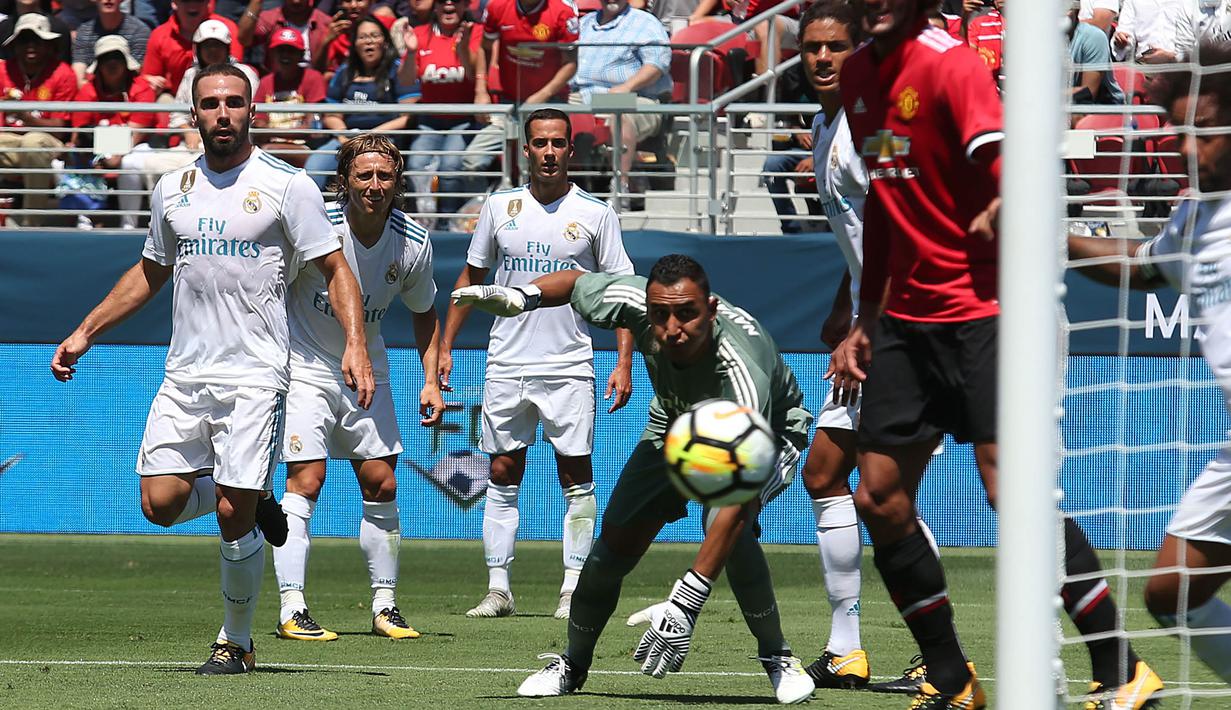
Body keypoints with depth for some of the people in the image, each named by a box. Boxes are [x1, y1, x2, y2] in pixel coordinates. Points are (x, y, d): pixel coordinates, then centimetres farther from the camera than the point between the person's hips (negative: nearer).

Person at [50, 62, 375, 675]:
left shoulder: (286, 185, -3)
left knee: (233, 517, -8)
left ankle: (237, 641, 9)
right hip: (185, 373, 5)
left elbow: (336, 270, -2)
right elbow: (149, 274, 25)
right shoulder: (173, 188, 11)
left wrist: (355, 345, -16)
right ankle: (255, 498, 24)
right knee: (160, 504, -5)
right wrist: (84, 333, 21)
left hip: (254, 375, -5)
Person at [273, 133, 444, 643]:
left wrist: (431, 382, 4)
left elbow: (424, 312, 10)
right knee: (305, 483, -13)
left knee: (381, 486, 3)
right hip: (306, 366, -4)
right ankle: (292, 610, -13)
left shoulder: (413, 243, -8)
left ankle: (384, 605, 15)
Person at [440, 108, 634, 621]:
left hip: (568, 366, -2)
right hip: (506, 365, 2)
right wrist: (445, 345, 10)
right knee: (502, 476, 2)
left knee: (576, 477, -4)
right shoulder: (500, 207, 7)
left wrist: (624, 360, -6)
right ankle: (498, 589, 5)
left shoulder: (595, 213, 1)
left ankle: (574, 589, 0)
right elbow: (470, 277, 15)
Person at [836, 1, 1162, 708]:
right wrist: (867, 323, 22)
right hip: (908, 316, 8)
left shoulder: (949, 63, -13)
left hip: (978, 308, -8)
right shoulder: (861, 74, 11)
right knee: (879, 499, 7)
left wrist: (1002, 210, -47)